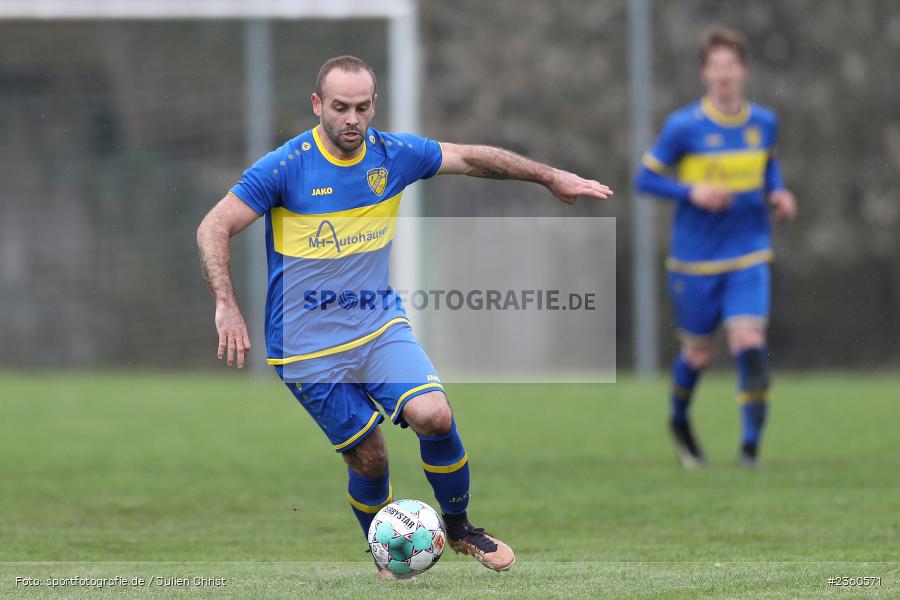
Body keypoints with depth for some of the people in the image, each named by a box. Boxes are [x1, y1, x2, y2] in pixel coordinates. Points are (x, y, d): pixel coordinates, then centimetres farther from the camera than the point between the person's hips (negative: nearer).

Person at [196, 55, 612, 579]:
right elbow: (214, 229, -13)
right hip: (308, 348, -3)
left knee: (433, 414, -20)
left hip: (381, 325, 3)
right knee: (368, 458, -2)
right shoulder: (285, 167, -14)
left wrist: (551, 177, 14)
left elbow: (472, 158, 12)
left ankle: (459, 526, 3)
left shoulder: (393, 155, -2)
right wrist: (227, 306, -25)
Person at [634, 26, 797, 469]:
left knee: (750, 345, -16)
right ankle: (679, 421, 40)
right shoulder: (683, 127, -10)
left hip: (748, 256, 2)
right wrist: (692, 192, -20)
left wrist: (778, 193, 2)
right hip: (695, 260, -2)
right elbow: (646, 178, -5)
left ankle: (751, 445, -11)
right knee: (698, 354, 9)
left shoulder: (764, 123, 2)